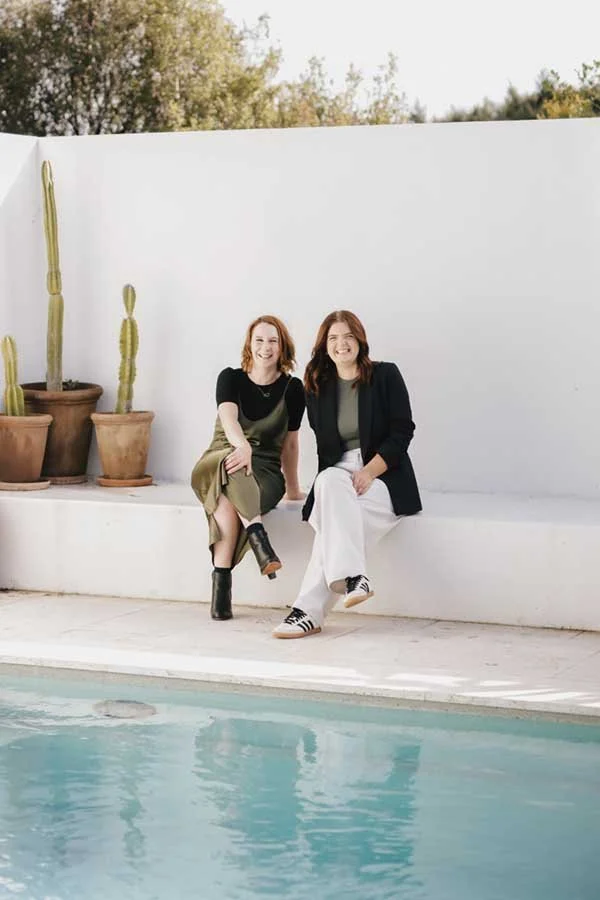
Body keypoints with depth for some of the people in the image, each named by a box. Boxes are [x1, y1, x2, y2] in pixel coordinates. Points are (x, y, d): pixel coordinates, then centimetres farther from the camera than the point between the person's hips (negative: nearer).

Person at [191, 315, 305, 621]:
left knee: (227, 501, -37)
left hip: (265, 472, 0)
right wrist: (243, 446, -41)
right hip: (214, 467, 0)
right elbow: (228, 419, -18)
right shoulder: (231, 379, 3)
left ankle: (221, 581, -44)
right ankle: (258, 534, -53)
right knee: (229, 464, -41)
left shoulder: (292, 389, 5)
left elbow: (289, 442, 14)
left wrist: (293, 488, 20)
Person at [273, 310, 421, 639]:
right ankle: (353, 578, -46)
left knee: (335, 513, -32)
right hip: (338, 472, 3)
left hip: (385, 477, -3)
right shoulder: (318, 387, 14)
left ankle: (309, 610, -38)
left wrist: (369, 471, -16)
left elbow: (402, 431, -3)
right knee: (330, 484, -36)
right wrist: (339, 480, -5)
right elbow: (323, 444, 15)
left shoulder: (385, 375, 3)